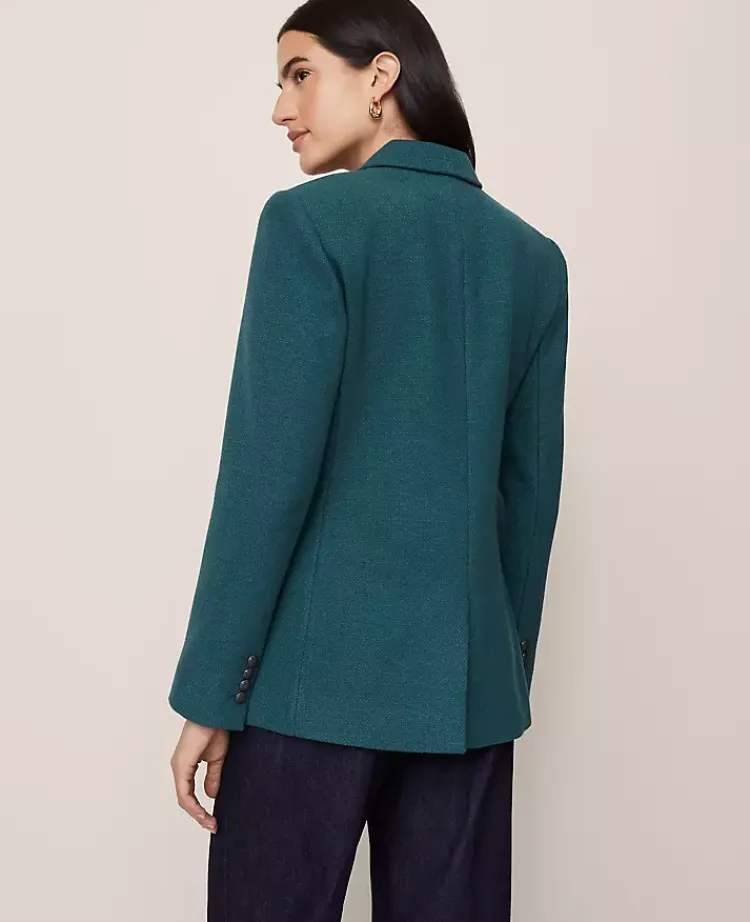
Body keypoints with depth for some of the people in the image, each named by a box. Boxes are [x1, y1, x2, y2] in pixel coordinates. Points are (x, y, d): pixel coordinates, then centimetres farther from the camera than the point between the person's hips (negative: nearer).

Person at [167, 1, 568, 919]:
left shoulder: (310, 220, -6)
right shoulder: (533, 256, 9)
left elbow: (271, 467, -12)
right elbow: (533, 488, 10)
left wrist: (208, 693, -7)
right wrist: (509, 669, 17)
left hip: (317, 674, -5)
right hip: (470, 686, 5)